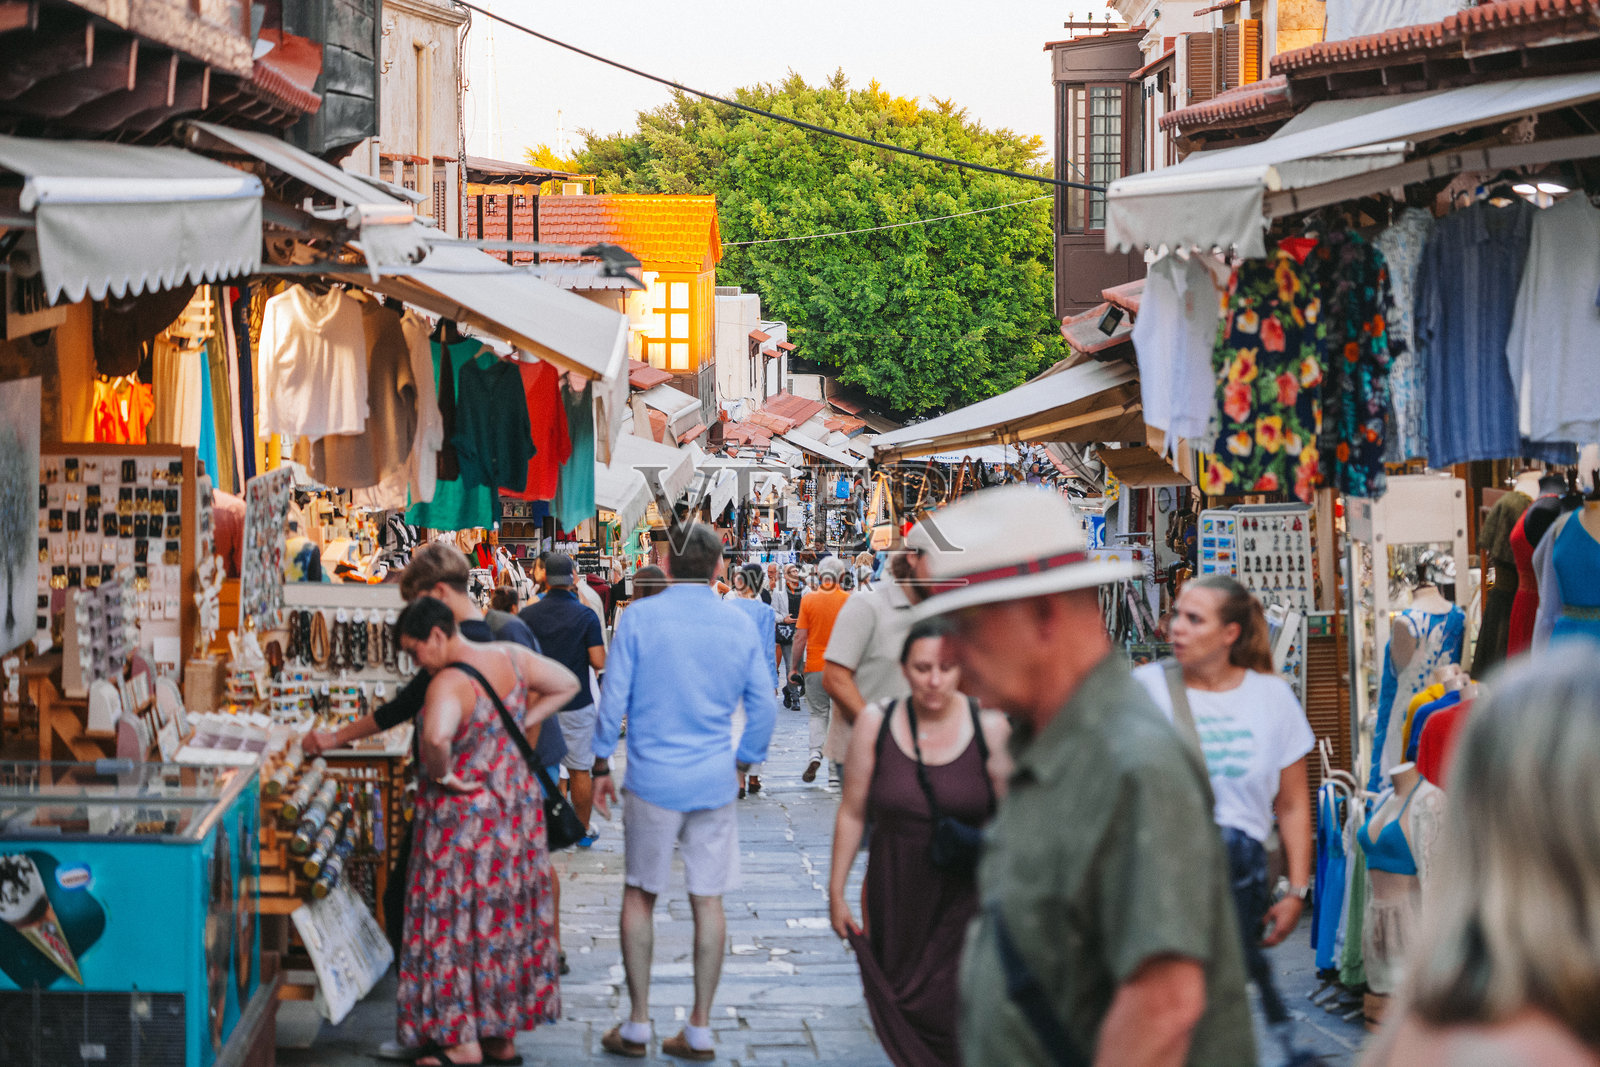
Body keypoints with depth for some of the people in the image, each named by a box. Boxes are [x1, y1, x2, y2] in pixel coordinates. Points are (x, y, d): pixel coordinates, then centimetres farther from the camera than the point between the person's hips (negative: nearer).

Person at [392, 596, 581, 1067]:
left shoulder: (449, 683, -24)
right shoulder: (511, 657, 0)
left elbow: (436, 736, -43)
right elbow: (567, 684, 12)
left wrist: (441, 774, -24)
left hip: (463, 812, -8)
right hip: (517, 808, 8)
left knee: (457, 921, 5)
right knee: (509, 917, 15)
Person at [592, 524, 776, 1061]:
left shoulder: (640, 617, -6)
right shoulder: (740, 624, 2)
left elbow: (614, 699, -5)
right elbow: (764, 708, 5)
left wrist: (602, 766, 6)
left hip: (652, 778, -2)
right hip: (715, 782, 2)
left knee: (640, 896, 9)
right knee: (708, 901, 6)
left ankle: (637, 1026, 11)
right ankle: (699, 1031, 10)